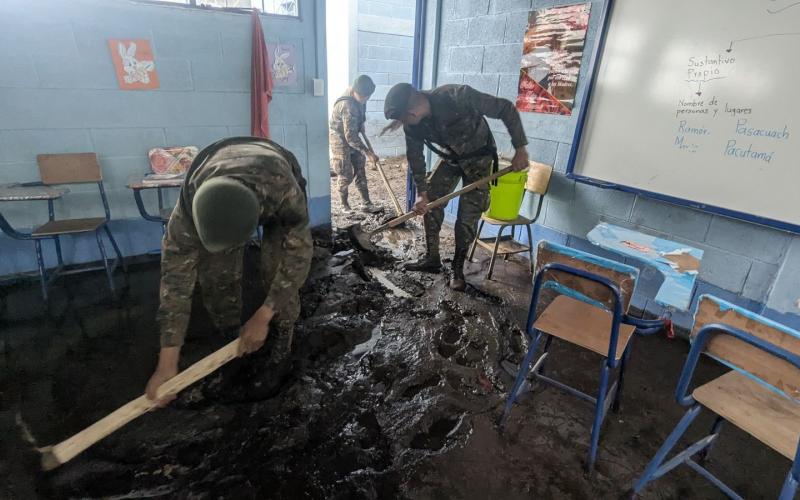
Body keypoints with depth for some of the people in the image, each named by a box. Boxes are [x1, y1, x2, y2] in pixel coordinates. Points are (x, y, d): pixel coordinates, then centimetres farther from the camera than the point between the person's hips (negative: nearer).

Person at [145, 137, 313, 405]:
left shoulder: (283, 189, -48)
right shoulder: (189, 208, -39)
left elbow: (299, 252, -35)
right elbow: (176, 279, -31)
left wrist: (262, 317, -34)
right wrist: (167, 363, -28)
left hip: (273, 185, -1)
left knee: (278, 267, -17)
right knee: (214, 272, -9)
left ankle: (283, 332, 8)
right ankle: (230, 333, 17)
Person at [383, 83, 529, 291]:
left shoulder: (458, 96, -36)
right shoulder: (412, 124, -19)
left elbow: (506, 108, -27)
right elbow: (415, 158, -5)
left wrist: (520, 148, -25)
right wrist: (421, 193, -9)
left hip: (478, 157, -5)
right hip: (449, 158, 5)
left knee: (467, 217, -7)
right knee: (430, 203, 0)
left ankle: (458, 269, 9)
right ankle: (432, 259, 15)